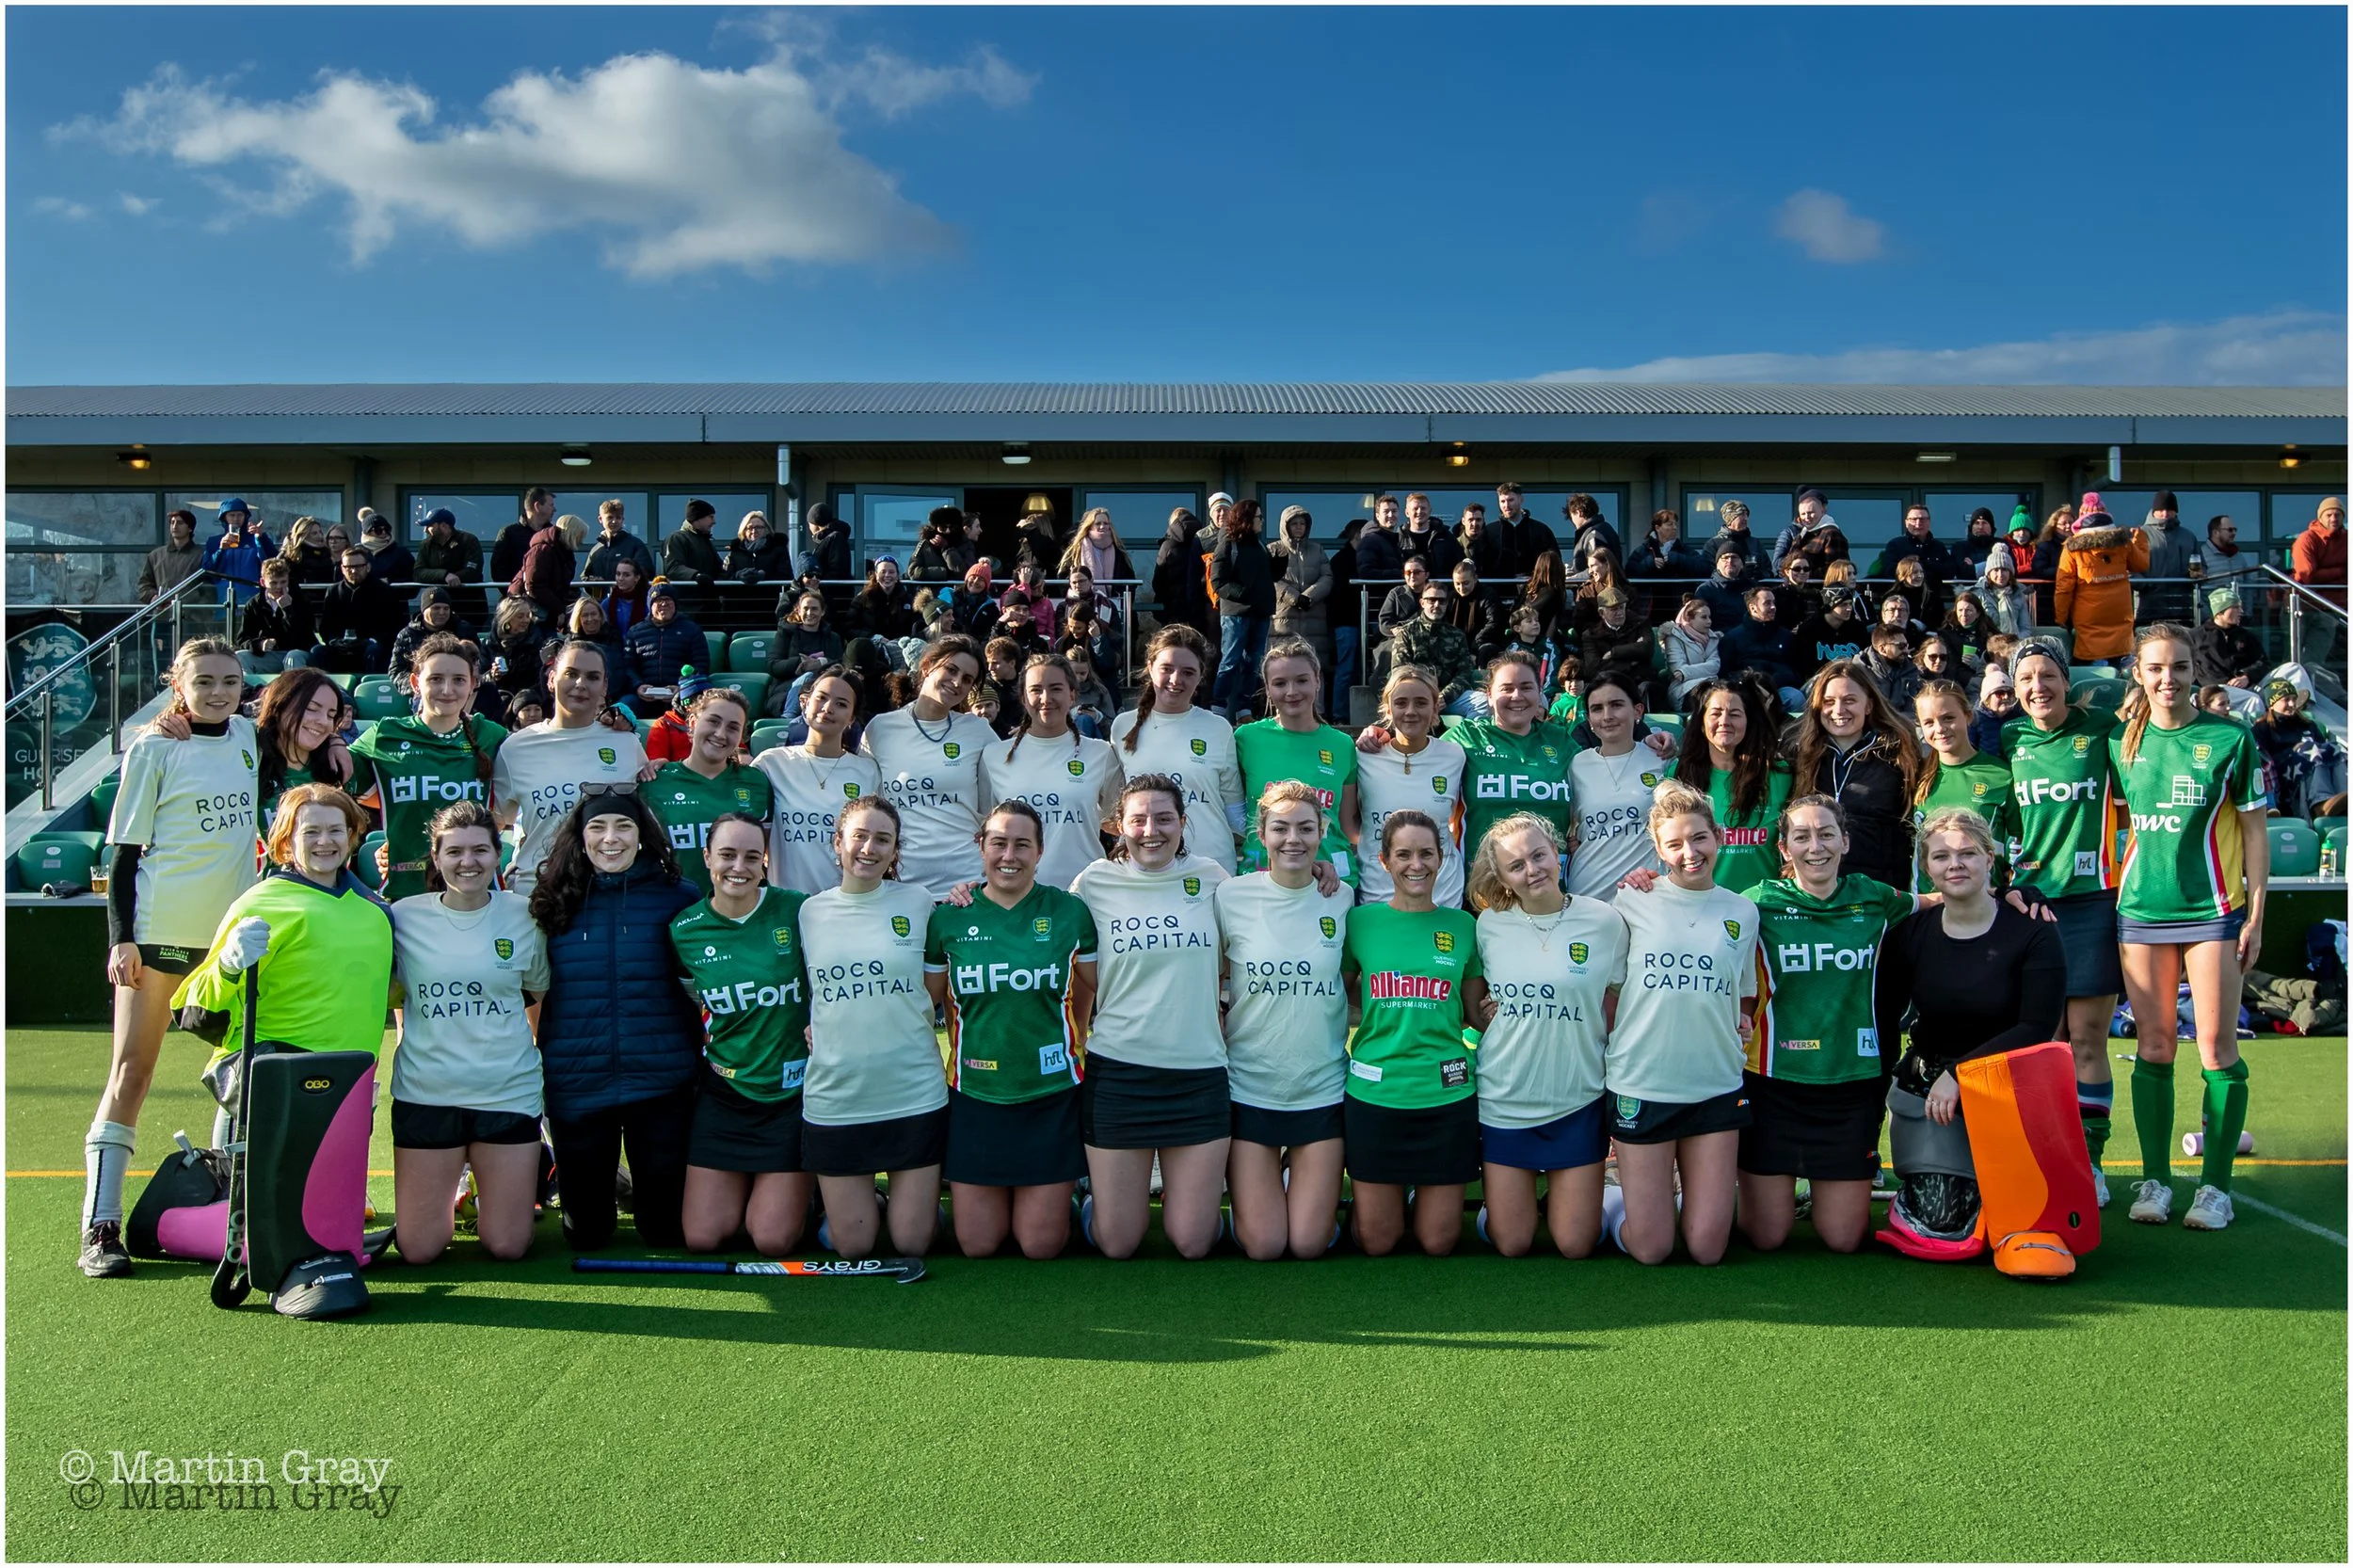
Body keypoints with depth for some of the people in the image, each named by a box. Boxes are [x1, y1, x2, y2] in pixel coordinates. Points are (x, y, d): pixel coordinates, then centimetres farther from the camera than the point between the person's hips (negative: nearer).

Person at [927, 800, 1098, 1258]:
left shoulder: (1070, 912, -2)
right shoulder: (948, 919, -1)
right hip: (975, 1097, 1)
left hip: (1052, 1095, -1)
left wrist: (1071, 1041, 9)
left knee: (1041, 1245, 3)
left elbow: (1097, 989, 10)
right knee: (976, 1246, 6)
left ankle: (1056, 1193, 34)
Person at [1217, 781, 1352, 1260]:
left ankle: (1304, 1176, 33)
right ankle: (1246, 1184, 30)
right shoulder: (1231, 895, -6)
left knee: (1310, 1243, 2)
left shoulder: (1342, 900, -1)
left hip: (1322, 1089, 1)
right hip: (1249, 1088, -1)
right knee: (1263, 1245, -1)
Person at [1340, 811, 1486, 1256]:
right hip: (1374, 1091, -1)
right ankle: (1393, 1192, 36)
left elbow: (1475, 1013, 10)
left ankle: (1430, 1191, 37)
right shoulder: (1359, 920, 1)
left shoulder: (1462, 926, 4)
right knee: (1377, 1241, 6)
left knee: (1438, 1242, 7)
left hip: (1447, 1095, 1)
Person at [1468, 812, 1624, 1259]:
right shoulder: (1490, 926, -3)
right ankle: (1495, 1197, 37)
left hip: (1578, 1104, 0)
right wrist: (1486, 1015, -5)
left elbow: (1615, 1015, 3)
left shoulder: (1604, 922, -6)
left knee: (1576, 1246, 5)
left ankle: (1561, 1195, 35)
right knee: (1511, 1246, 7)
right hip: (1503, 1102, 1)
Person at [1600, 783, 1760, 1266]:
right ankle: (1610, 1202, 31)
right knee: (1650, 1249, 1)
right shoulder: (1633, 903, -3)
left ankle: (1685, 1190, 33)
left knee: (1707, 1249, 4)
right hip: (1641, 1084, -2)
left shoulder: (1742, 912, 6)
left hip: (1716, 1087, 3)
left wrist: (1740, 1024, 2)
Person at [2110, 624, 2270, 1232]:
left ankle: (2215, 1184, 7)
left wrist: (2255, 914, -3)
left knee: (2217, 1046, -1)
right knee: (2153, 1045, 6)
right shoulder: (2121, 741, 5)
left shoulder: (2231, 738, -2)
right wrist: (2110, 890, 7)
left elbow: (2254, 830, 0)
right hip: (2141, 908, 3)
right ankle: (2154, 1178, 12)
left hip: (2212, 909, -2)